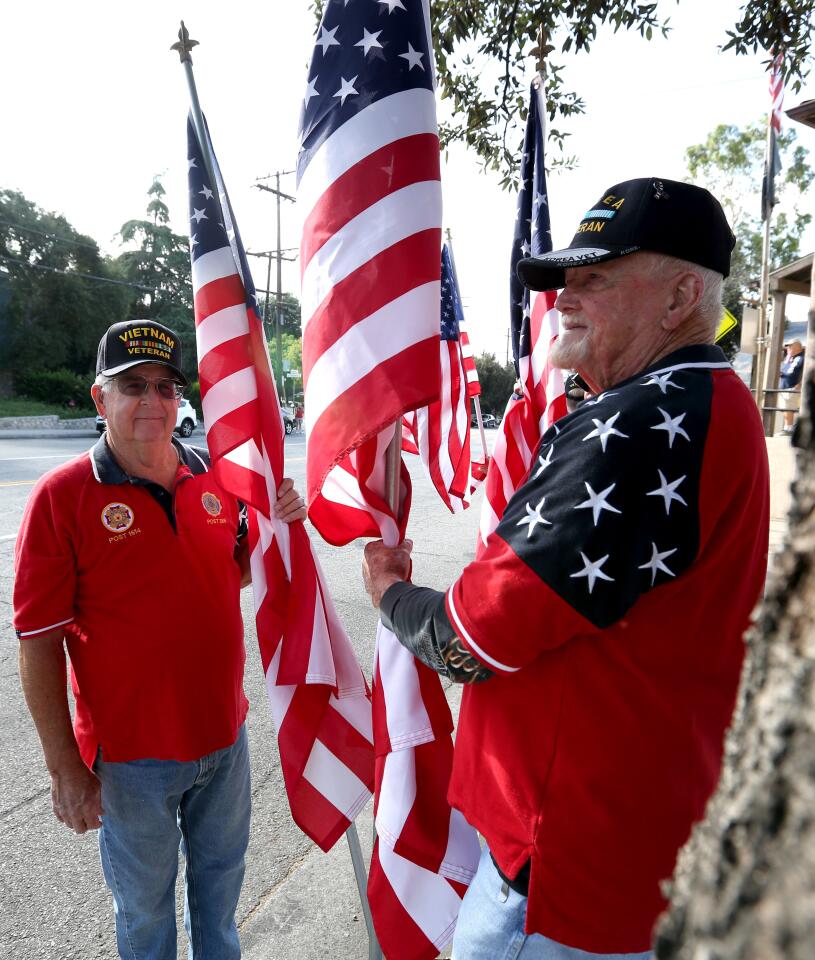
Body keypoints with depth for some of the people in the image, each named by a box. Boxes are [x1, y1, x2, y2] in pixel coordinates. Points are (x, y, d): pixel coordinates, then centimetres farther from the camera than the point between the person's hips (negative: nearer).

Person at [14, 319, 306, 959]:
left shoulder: (214, 477, -2)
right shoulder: (63, 496, -15)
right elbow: (39, 643, -13)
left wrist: (276, 525, -8)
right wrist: (66, 768, -12)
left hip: (225, 734, 4)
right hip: (132, 756, -4)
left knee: (221, 871, 27)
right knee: (145, 906, 20)